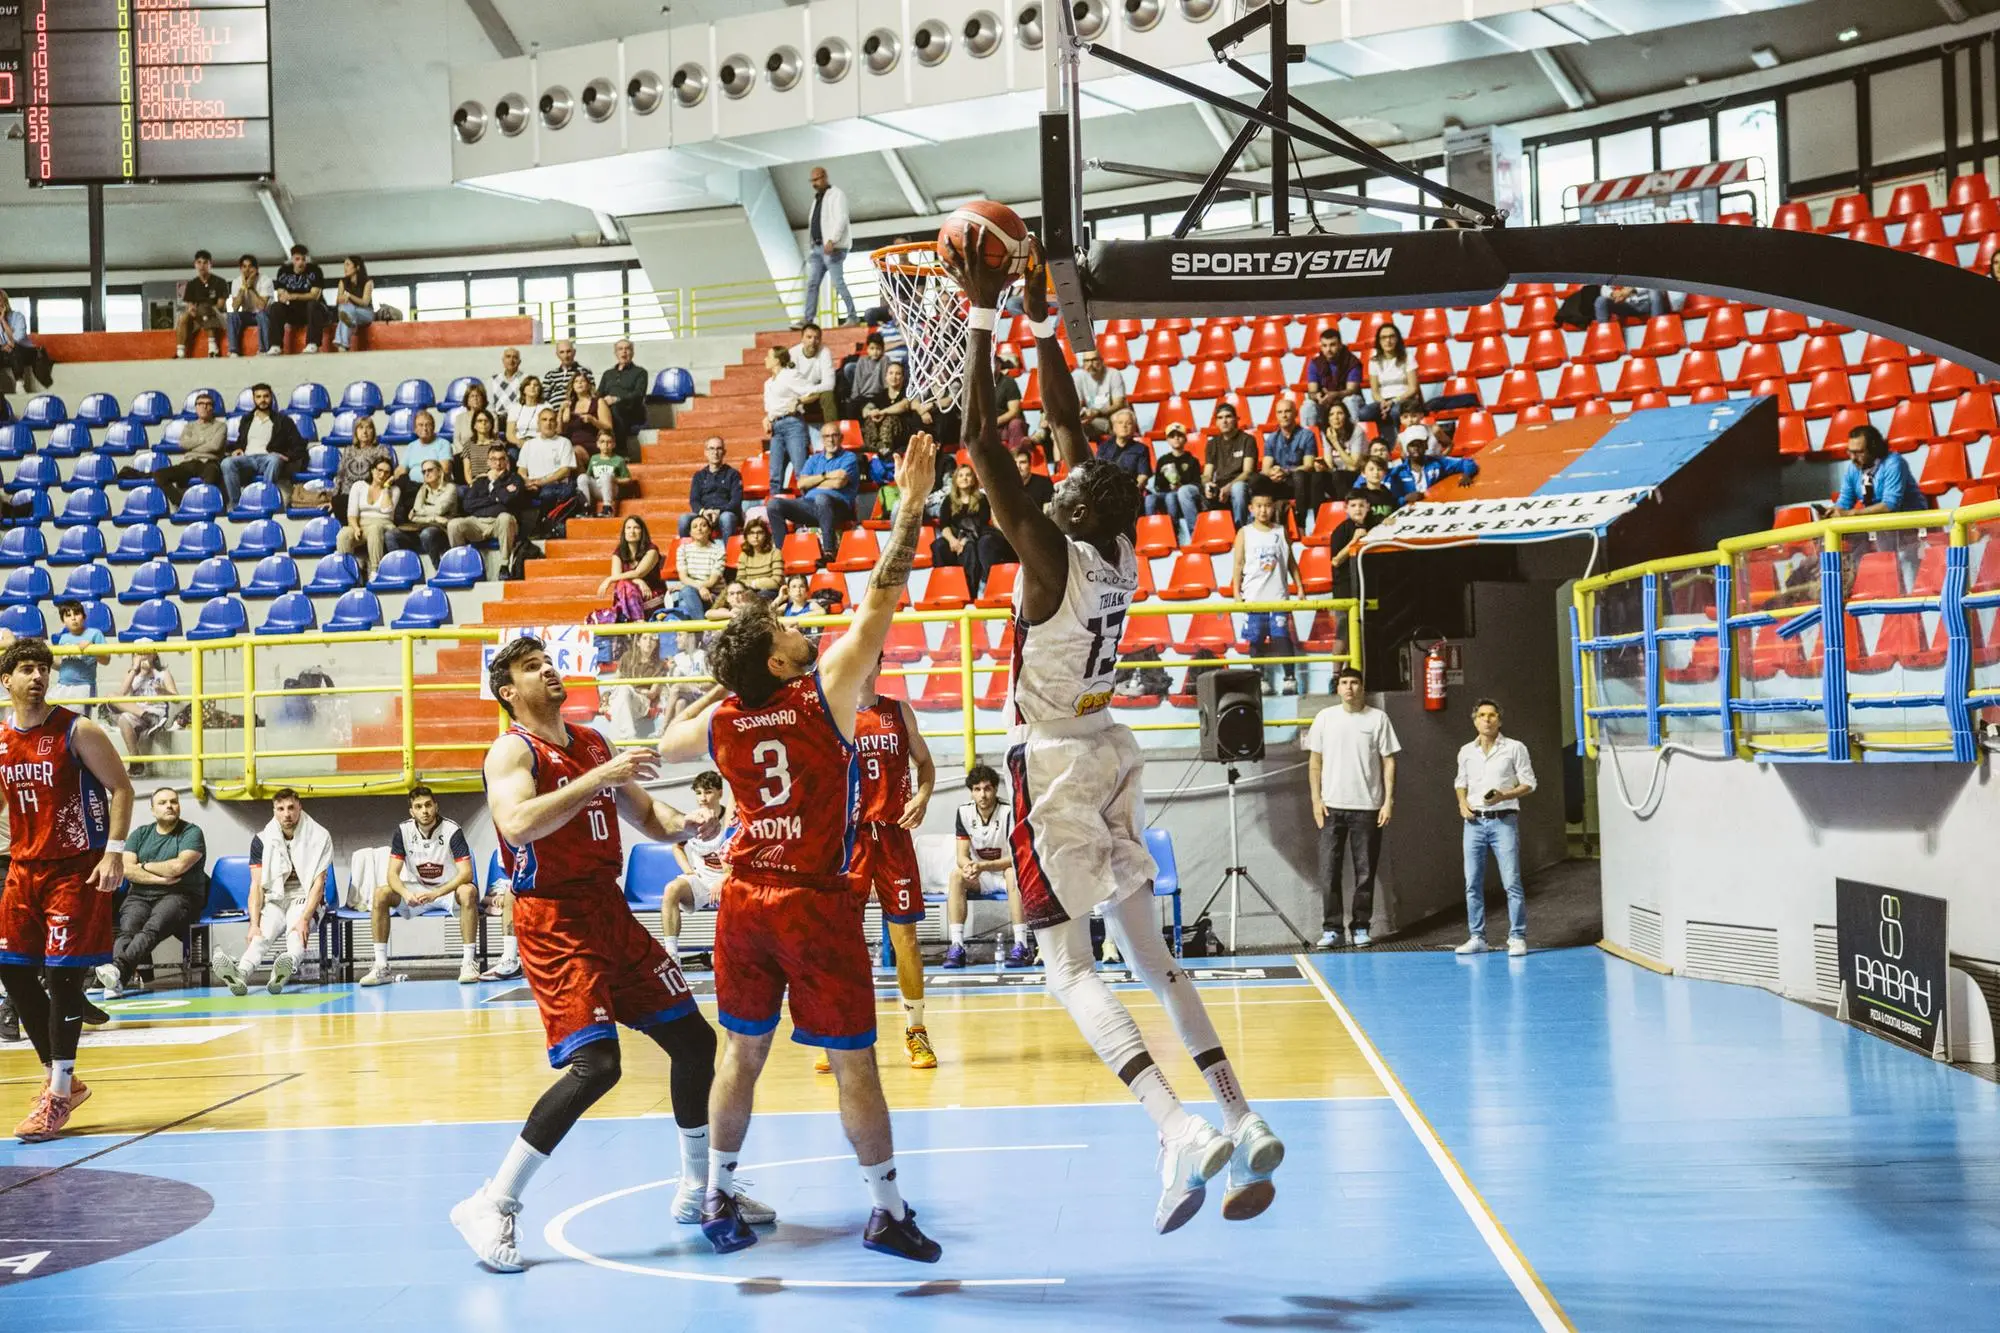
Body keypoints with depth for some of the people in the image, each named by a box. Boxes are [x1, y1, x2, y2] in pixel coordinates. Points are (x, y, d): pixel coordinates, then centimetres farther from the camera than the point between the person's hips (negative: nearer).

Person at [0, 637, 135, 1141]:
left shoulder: (78, 732, -8)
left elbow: (120, 788, -8)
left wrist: (114, 852, -17)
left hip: (77, 868, -6)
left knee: (63, 975, -8)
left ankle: (58, 1095, -1)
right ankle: (60, 1077, 20)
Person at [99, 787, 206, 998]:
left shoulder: (191, 833, 6)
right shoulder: (140, 834, 19)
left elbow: (178, 866, -10)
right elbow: (127, 870, 5)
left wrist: (144, 866, 4)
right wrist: (160, 878, -7)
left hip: (178, 896, -4)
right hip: (140, 896, 4)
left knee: (153, 927, -35)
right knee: (127, 929, -29)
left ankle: (119, 968, -56)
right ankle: (118, 978, -52)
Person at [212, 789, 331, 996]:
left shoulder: (319, 837, -4)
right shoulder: (262, 841, 2)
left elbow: (318, 883, -9)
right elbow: (257, 885, -3)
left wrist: (305, 919, -23)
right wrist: (254, 924, -17)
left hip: (305, 900, -2)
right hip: (274, 900, 2)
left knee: (297, 934, -35)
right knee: (261, 936, -30)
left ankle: (287, 967, -69)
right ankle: (241, 974, -61)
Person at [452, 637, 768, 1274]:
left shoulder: (595, 743, 14)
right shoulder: (513, 750, -8)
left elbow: (649, 816, 20)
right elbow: (518, 824, -28)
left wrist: (679, 822, -3)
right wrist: (599, 778, -30)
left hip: (609, 911, 8)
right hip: (553, 918, -8)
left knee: (694, 1038, 10)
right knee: (595, 1065, -21)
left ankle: (699, 1189, 27)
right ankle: (490, 1207, -11)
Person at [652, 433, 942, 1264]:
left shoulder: (717, 723, 1)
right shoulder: (826, 692, -13)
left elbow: (657, 753, 23)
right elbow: (881, 601, -15)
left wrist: (699, 702, 35)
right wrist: (912, 503, -13)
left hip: (745, 899, 5)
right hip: (817, 902, -5)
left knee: (742, 1052, 15)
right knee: (853, 1061, 3)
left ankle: (719, 1197, 23)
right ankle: (887, 1211, 11)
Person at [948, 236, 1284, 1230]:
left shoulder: (1049, 553, -20)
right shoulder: (1122, 550, -1)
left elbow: (983, 444, -18)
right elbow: (1066, 423, 10)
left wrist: (984, 321, -14)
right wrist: (1041, 324, 12)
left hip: (1055, 766, -7)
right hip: (1110, 753, 7)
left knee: (1069, 966, -6)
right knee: (1148, 950, 13)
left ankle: (1179, 1130, -21)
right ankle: (1241, 1121, 8)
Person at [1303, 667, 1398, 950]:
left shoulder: (1378, 718, 2)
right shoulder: (1325, 718, 6)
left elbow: (1389, 761, 2)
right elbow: (1315, 760, 8)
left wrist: (1389, 800, -5)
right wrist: (1316, 799, 0)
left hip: (1367, 807, -1)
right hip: (1331, 807, 1)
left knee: (1365, 871, 4)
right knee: (1329, 870, -1)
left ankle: (1361, 927, 13)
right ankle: (1330, 929, 5)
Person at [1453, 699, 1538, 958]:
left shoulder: (1514, 748, 0)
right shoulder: (1466, 751, 10)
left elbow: (1528, 783, 0)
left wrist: (1504, 795, -16)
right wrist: (1462, 803, 3)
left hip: (1504, 820, -4)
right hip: (1475, 821, 4)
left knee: (1512, 882, -6)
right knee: (1473, 883, 5)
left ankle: (1517, 938, 0)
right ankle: (1476, 938, 13)